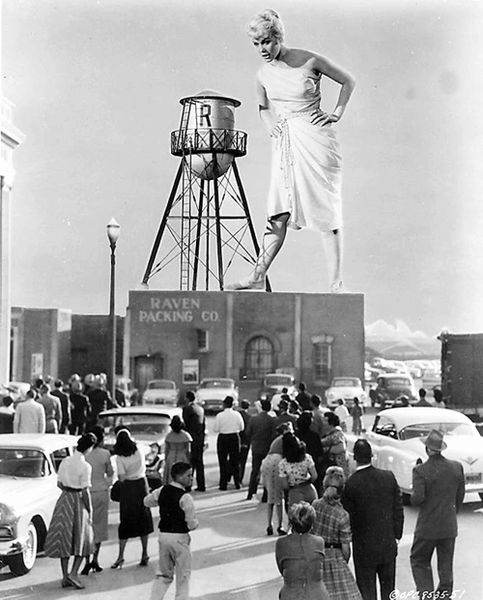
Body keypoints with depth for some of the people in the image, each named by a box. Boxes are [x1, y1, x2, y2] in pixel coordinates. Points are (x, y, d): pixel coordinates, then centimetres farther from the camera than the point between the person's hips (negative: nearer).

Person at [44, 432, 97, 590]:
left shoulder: (65, 461, 2)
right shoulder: (85, 466, -16)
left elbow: (59, 484, 8)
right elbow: (85, 491, -15)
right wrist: (89, 510, -6)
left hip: (64, 500, 6)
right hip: (78, 501, -6)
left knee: (64, 539, 11)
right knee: (81, 540, 7)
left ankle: (65, 577, 14)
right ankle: (73, 573, -7)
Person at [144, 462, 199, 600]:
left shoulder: (162, 491, 1)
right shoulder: (185, 497, -18)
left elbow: (146, 501, 18)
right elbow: (192, 524, -17)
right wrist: (194, 524, 5)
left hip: (163, 535, 6)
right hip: (180, 537, -6)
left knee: (163, 573, 17)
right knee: (183, 576, 9)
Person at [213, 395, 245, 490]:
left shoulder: (219, 416, -12)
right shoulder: (237, 414, -6)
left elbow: (215, 429, -9)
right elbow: (241, 427, 2)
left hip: (223, 438, -2)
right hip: (235, 437, 2)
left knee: (223, 462, 5)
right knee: (235, 461, 12)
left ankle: (223, 484, 5)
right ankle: (237, 483, 15)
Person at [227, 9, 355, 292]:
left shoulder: (310, 61, -7)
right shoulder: (264, 74, 6)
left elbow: (348, 81, 7)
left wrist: (337, 113, -2)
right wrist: (270, 124, 8)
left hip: (315, 139, -4)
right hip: (285, 144, 4)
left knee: (327, 210, -3)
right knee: (279, 212, -4)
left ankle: (337, 283, 0)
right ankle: (258, 276, -6)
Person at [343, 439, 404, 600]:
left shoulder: (351, 484, -18)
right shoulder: (389, 477, -6)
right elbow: (398, 510, 1)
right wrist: (396, 535, 11)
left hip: (365, 546, -4)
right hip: (388, 543, 4)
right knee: (388, 587, 19)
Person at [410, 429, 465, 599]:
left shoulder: (420, 470, -17)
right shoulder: (457, 467, -3)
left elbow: (417, 499, -21)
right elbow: (460, 496, 6)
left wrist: (413, 495, 2)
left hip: (427, 527, -4)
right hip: (450, 527, 4)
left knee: (419, 561, 12)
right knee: (446, 566, 15)